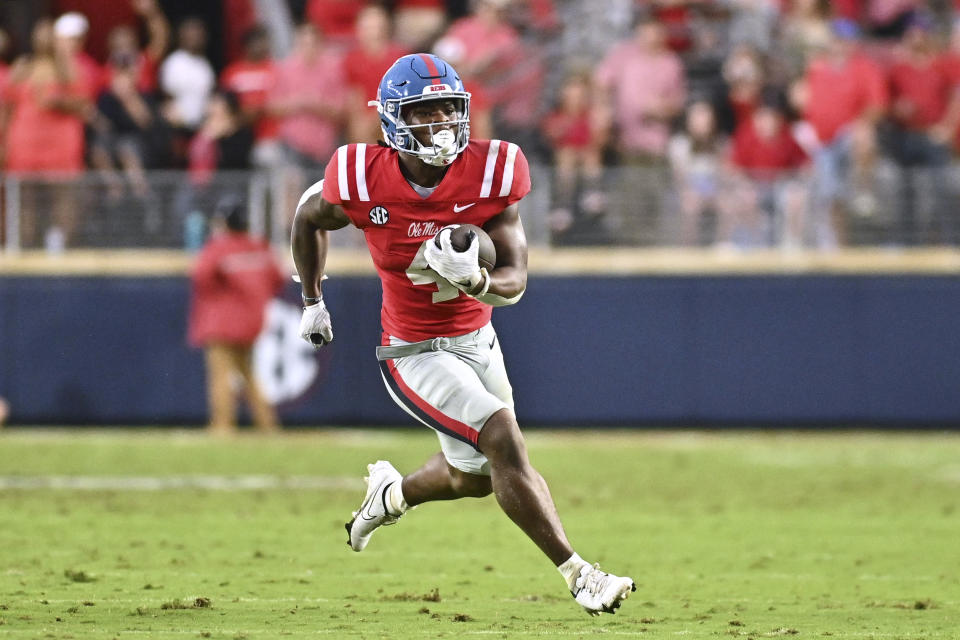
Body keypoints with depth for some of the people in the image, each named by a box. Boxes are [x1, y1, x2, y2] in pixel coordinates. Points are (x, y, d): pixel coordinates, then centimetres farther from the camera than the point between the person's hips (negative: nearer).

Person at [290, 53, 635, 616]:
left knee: (476, 475, 19)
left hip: (478, 339, 5)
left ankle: (392, 494, 51)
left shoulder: (491, 173, -15)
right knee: (504, 440, -21)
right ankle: (578, 574, -14)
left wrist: (475, 281, -36)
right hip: (415, 355, -5)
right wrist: (313, 302, 13)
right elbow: (310, 218, 4)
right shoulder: (365, 181, -19)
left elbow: (515, 280, -13)